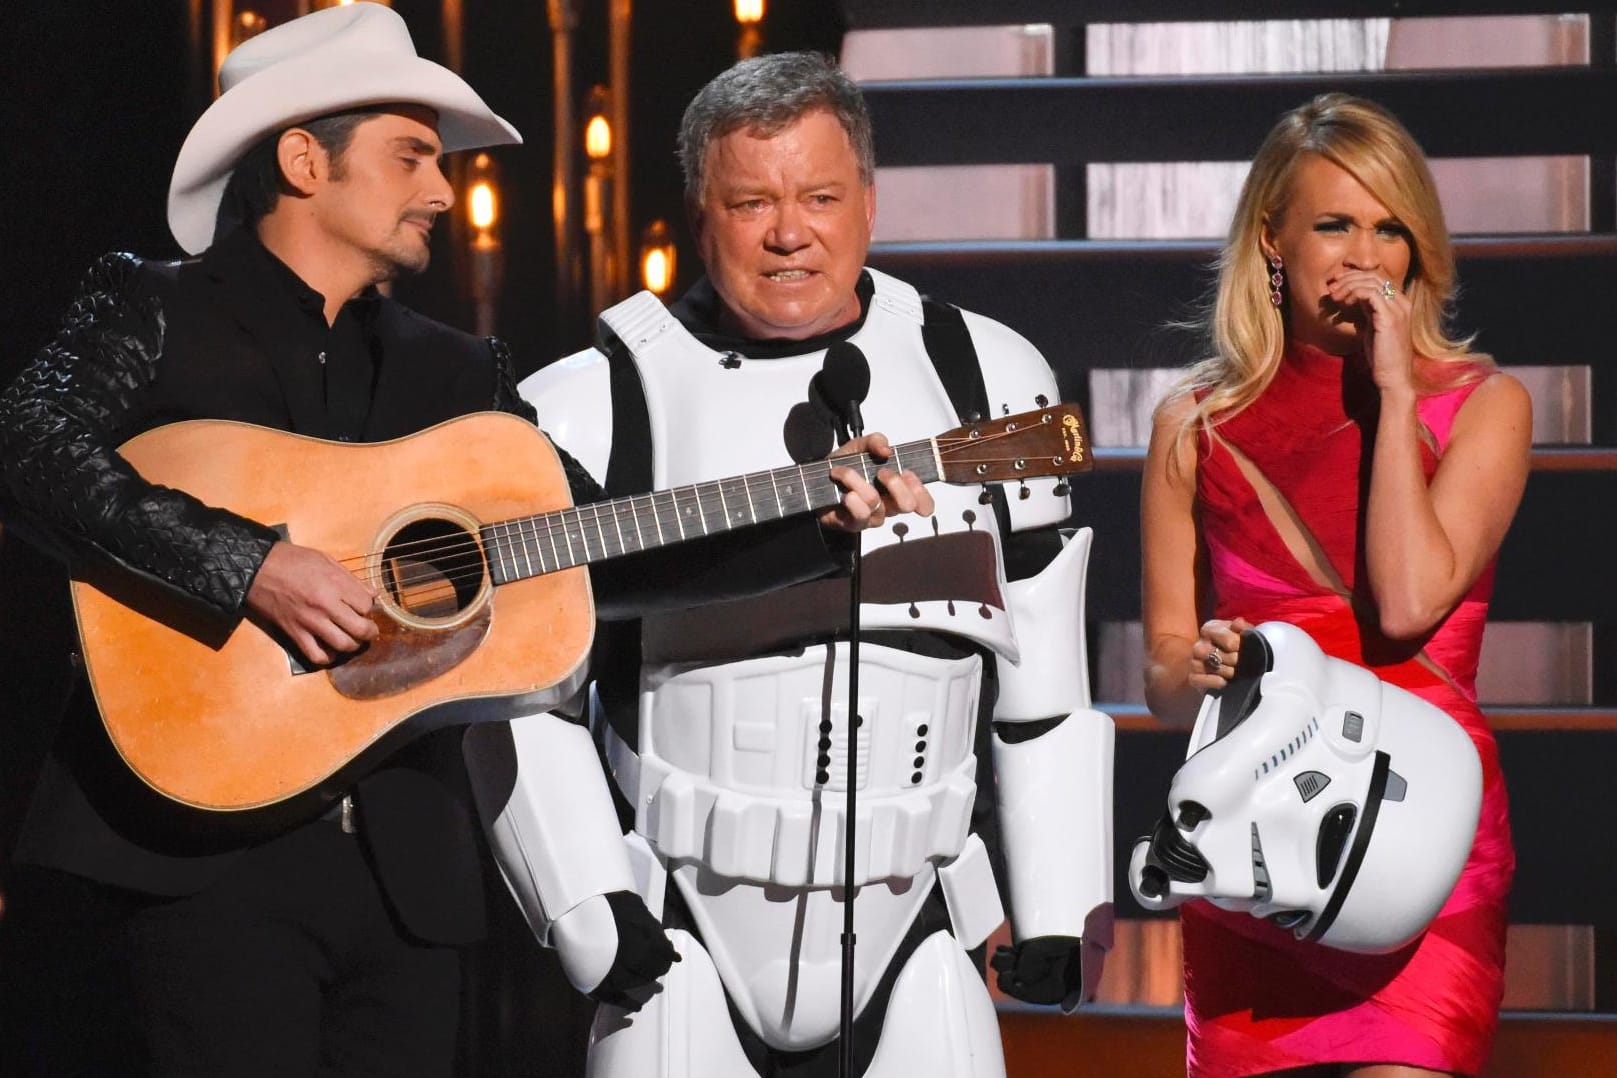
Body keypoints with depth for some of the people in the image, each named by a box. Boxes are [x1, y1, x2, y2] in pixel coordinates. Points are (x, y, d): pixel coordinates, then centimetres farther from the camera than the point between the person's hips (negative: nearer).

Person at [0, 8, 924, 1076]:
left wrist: (820, 521, 4)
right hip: (199, 856, -5)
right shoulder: (155, 315, 4)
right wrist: (248, 565, -22)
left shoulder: (456, 375, 18)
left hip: (405, 860, 5)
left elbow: (608, 556, 14)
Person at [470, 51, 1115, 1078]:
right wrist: (594, 917, -6)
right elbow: (516, 701, 1)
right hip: (688, 952, -2)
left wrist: (1060, 912, 10)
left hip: (916, 937, 2)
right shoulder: (595, 410, 0)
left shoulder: (986, 378, 8)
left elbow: (1046, 689, 13)